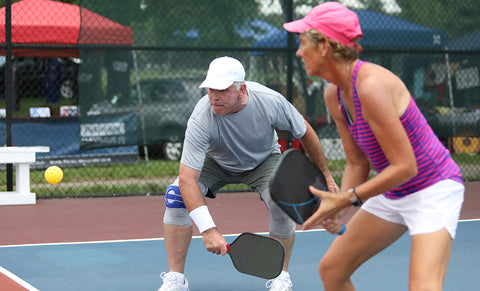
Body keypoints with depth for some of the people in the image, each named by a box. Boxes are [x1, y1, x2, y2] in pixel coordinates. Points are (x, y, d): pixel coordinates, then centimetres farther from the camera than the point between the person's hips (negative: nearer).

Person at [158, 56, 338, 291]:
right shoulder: (201, 119, -37)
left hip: (263, 159, 0)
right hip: (216, 161, 0)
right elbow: (187, 179, -41)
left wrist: (325, 175, -4)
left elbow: (305, 133, -12)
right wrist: (208, 229, -50)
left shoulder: (270, 101, -33)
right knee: (176, 193, -24)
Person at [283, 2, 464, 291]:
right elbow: (358, 163, 6)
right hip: (392, 194, 9)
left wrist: (348, 199, -24)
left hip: (433, 189, -9)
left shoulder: (371, 85, -28)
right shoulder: (334, 95, 0)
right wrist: (338, 204, -11)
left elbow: (405, 166, -27)